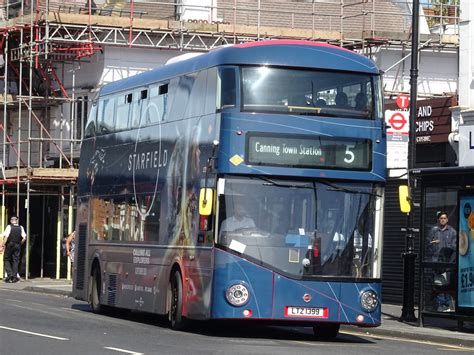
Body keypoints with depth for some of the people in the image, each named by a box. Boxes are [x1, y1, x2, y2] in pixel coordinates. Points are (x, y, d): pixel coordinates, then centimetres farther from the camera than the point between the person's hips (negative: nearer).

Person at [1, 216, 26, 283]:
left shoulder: (9, 227, -9)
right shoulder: (21, 228, 2)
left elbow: (6, 237, -16)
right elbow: (24, 238, -3)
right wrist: (20, 244, 11)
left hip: (9, 245, -3)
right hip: (17, 246, 3)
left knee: (7, 260, 8)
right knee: (15, 260, 8)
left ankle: (9, 274, -6)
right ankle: (14, 276, 4)